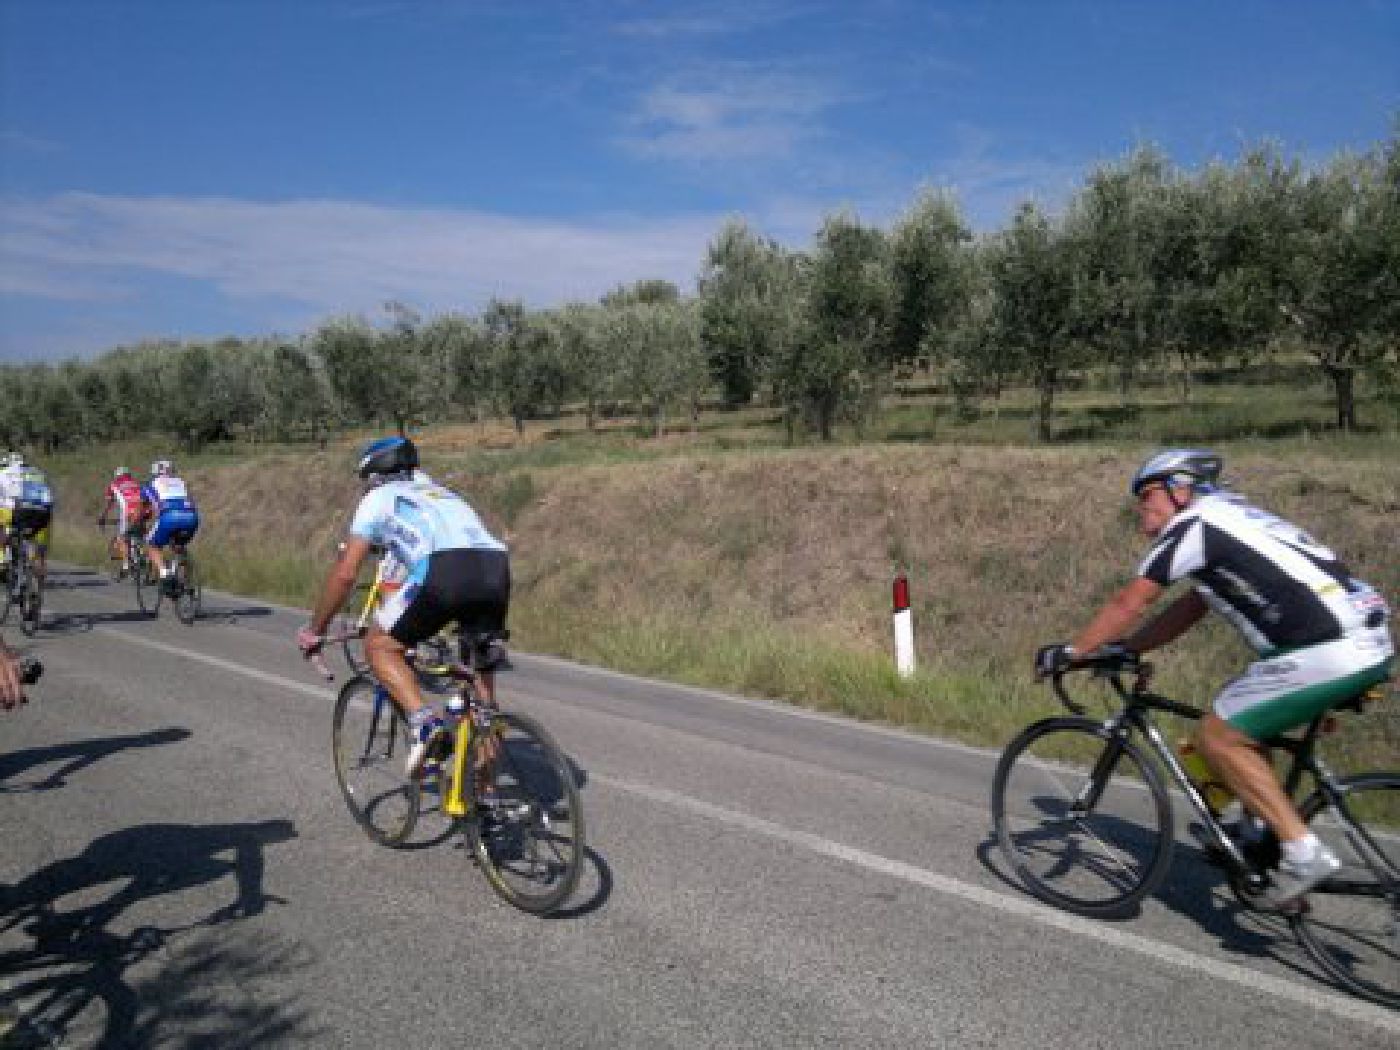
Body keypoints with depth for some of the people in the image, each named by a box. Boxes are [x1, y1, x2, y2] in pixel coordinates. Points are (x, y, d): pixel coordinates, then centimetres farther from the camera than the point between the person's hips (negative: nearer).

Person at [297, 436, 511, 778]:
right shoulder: (443, 493, 40)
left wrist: (314, 630, 31)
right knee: (481, 677, 20)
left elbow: (345, 574, 18)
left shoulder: (380, 497, 24)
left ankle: (424, 721, -6)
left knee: (379, 645, 16)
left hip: (443, 570, -5)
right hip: (498, 569, 6)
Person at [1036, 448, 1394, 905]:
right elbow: (1189, 609, 28)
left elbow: (1127, 605, -3)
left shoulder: (1192, 523, -4)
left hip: (1329, 652, -10)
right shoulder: (1233, 520, 24)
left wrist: (1067, 653, 7)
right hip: (1370, 643, 10)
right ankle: (1256, 824, 28)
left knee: (1217, 736, -2)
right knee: (1240, 722, 24)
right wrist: (1122, 648, 26)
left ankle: (1302, 851, -2)